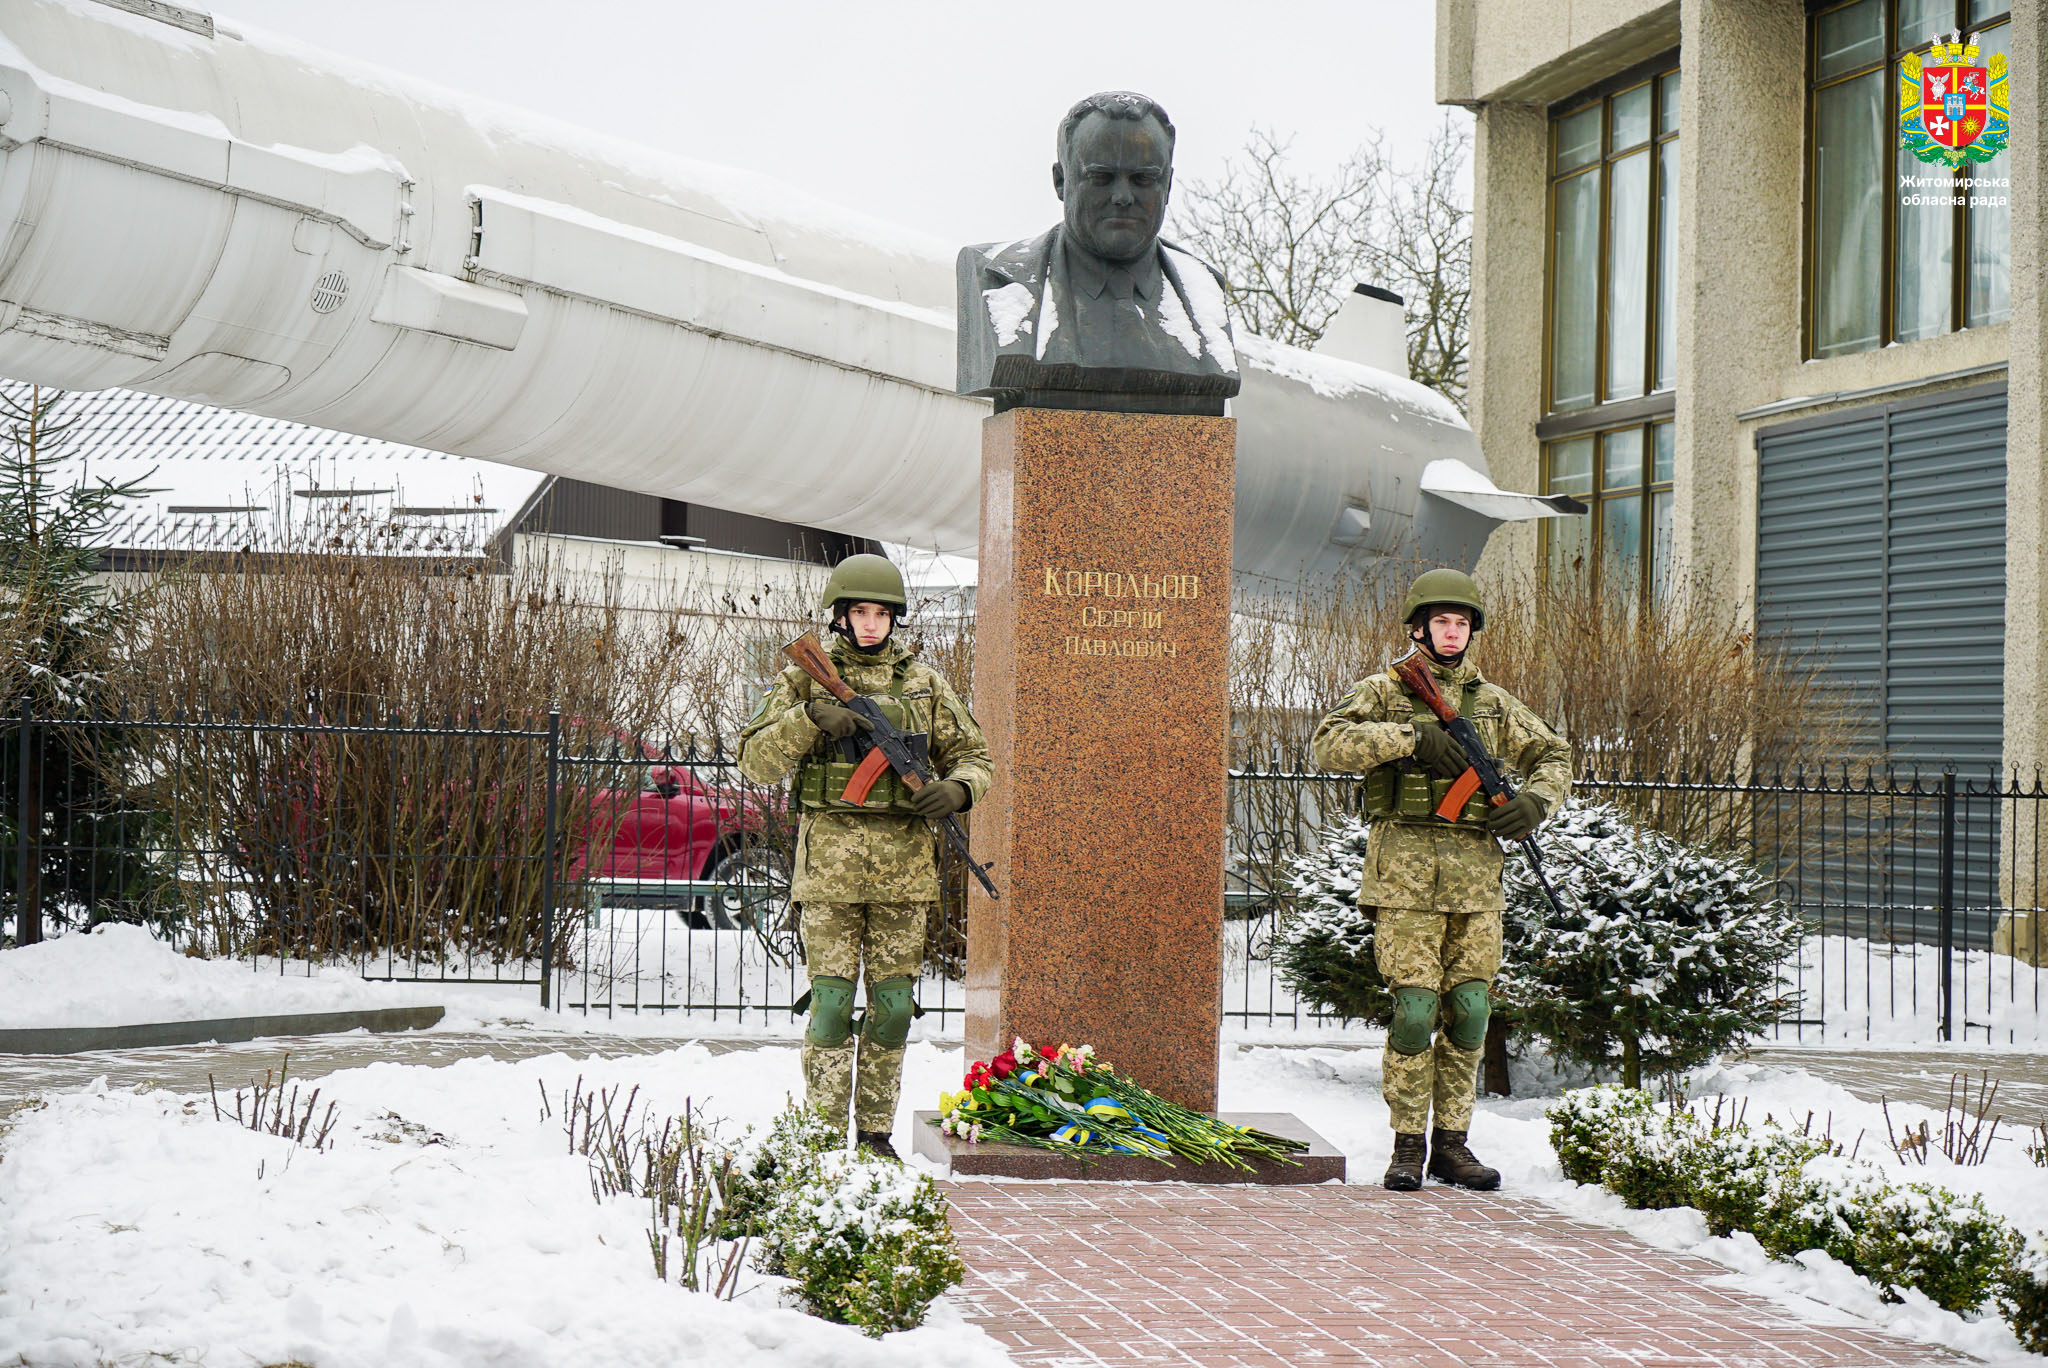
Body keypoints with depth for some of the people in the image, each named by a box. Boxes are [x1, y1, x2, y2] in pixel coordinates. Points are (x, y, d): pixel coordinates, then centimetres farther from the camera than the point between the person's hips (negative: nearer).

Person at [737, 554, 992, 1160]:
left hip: (905, 866, 3)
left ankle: (875, 1133, 15)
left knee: (892, 1006, 5)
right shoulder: (806, 677, 4)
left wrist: (957, 789, -7)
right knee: (831, 1001, -5)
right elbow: (757, 761, -2)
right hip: (831, 864, -3)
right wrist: (807, 716, -18)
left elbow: (972, 756, 16)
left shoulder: (924, 682, 11)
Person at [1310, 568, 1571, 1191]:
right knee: (1414, 1008, -8)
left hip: (1475, 877, 4)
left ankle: (1452, 1143, 12)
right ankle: (1407, 1146, 0)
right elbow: (1330, 743, -11)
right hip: (1405, 871, -4)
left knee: (1469, 1011, 4)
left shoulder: (1493, 702, 15)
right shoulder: (1384, 691, 4)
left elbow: (1553, 755, 22)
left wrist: (1535, 801, 1)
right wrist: (1411, 737, -19)